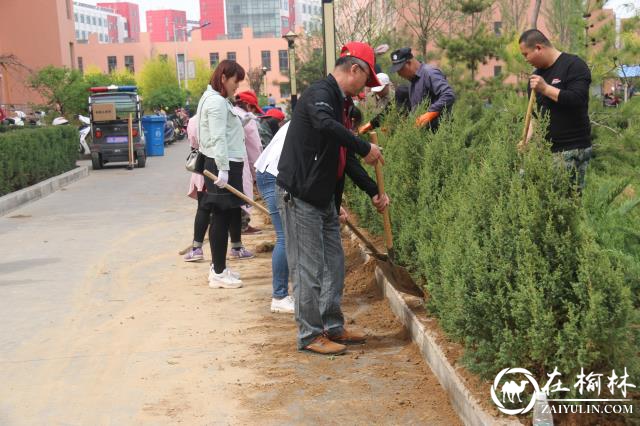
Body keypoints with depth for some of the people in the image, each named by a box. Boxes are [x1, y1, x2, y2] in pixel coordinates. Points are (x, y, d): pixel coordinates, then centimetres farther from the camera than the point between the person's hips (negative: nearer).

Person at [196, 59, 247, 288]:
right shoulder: (216, 101, -12)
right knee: (222, 218, -7)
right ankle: (218, 273, -2)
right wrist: (223, 169, -24)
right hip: (223, 166, -10)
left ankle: (219, 267, 22)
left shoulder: (218, 100, 20)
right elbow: (218, 138, -20)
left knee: (223, 218, 14)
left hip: (226, 165, 10)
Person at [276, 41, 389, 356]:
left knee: (334, 266, 14)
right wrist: (365, 148, -31)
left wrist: (373, 192, 20)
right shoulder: (320, 92, -13)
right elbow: (325, 123, -38)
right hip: (299, 196, -10)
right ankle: (310, 335, 9)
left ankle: (333, 327, 26)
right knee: (309, 269, -2)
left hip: (324, 198, 10)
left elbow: (345, 158, 21)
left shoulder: (342, 102, 17)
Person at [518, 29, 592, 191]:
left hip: (572, 149, -7)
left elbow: (577, 100, -19)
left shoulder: (574, 65, -6)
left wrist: (546, 88, -19)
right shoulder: (537, 75, 17)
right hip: (546, 148, 7)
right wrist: (527, 138, 4)